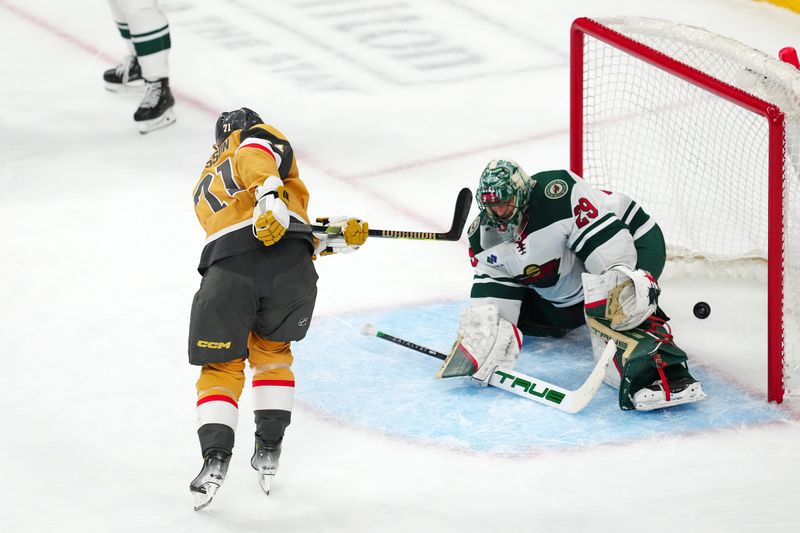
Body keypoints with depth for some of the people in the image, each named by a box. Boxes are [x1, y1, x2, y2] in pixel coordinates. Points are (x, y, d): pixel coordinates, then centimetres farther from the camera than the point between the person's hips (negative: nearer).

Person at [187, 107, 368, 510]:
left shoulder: (205, 188, 38)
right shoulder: (259, 139, 24)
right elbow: (254, 160, -7)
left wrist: (333, 235, 19)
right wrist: (271, 197, -23)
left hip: (229, 270, 3)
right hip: (289, 265, -2)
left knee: (221, 367, 14)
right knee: (271, 349, 22)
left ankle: (215, 456, -4)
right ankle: (268, 450, 19)